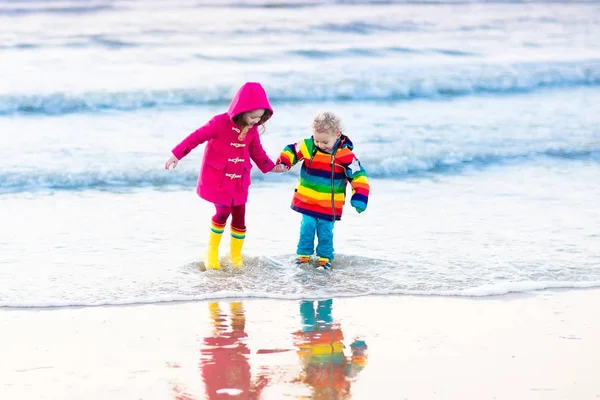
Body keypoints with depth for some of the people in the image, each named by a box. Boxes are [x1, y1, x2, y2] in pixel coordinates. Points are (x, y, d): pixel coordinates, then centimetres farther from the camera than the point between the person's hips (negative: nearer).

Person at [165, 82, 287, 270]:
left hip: (239, 182, 5)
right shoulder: (220, 123, -19)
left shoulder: (252, 130, -2)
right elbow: (197, 137, -13)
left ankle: (236, 256, 23)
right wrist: (177, 154, -12)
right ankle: (212, 252, 12)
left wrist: (271, 166, -3)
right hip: (218, 180, -5)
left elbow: (257, 152, 10)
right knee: (223, 213, -10)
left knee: (239, 217, 5)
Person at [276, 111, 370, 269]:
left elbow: (358, 176, -15)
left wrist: (359, 198, -22)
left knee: (325, 231, 7)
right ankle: (304, 254, 23)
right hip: (307, 201, 2)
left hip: (329, 205, -2)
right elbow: (291, 151, 5)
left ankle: (325, 257, 22)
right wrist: (283, 164, -14)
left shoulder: (345, 155, -18)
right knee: (307, 228, 8)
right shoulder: (308, 147, -9)